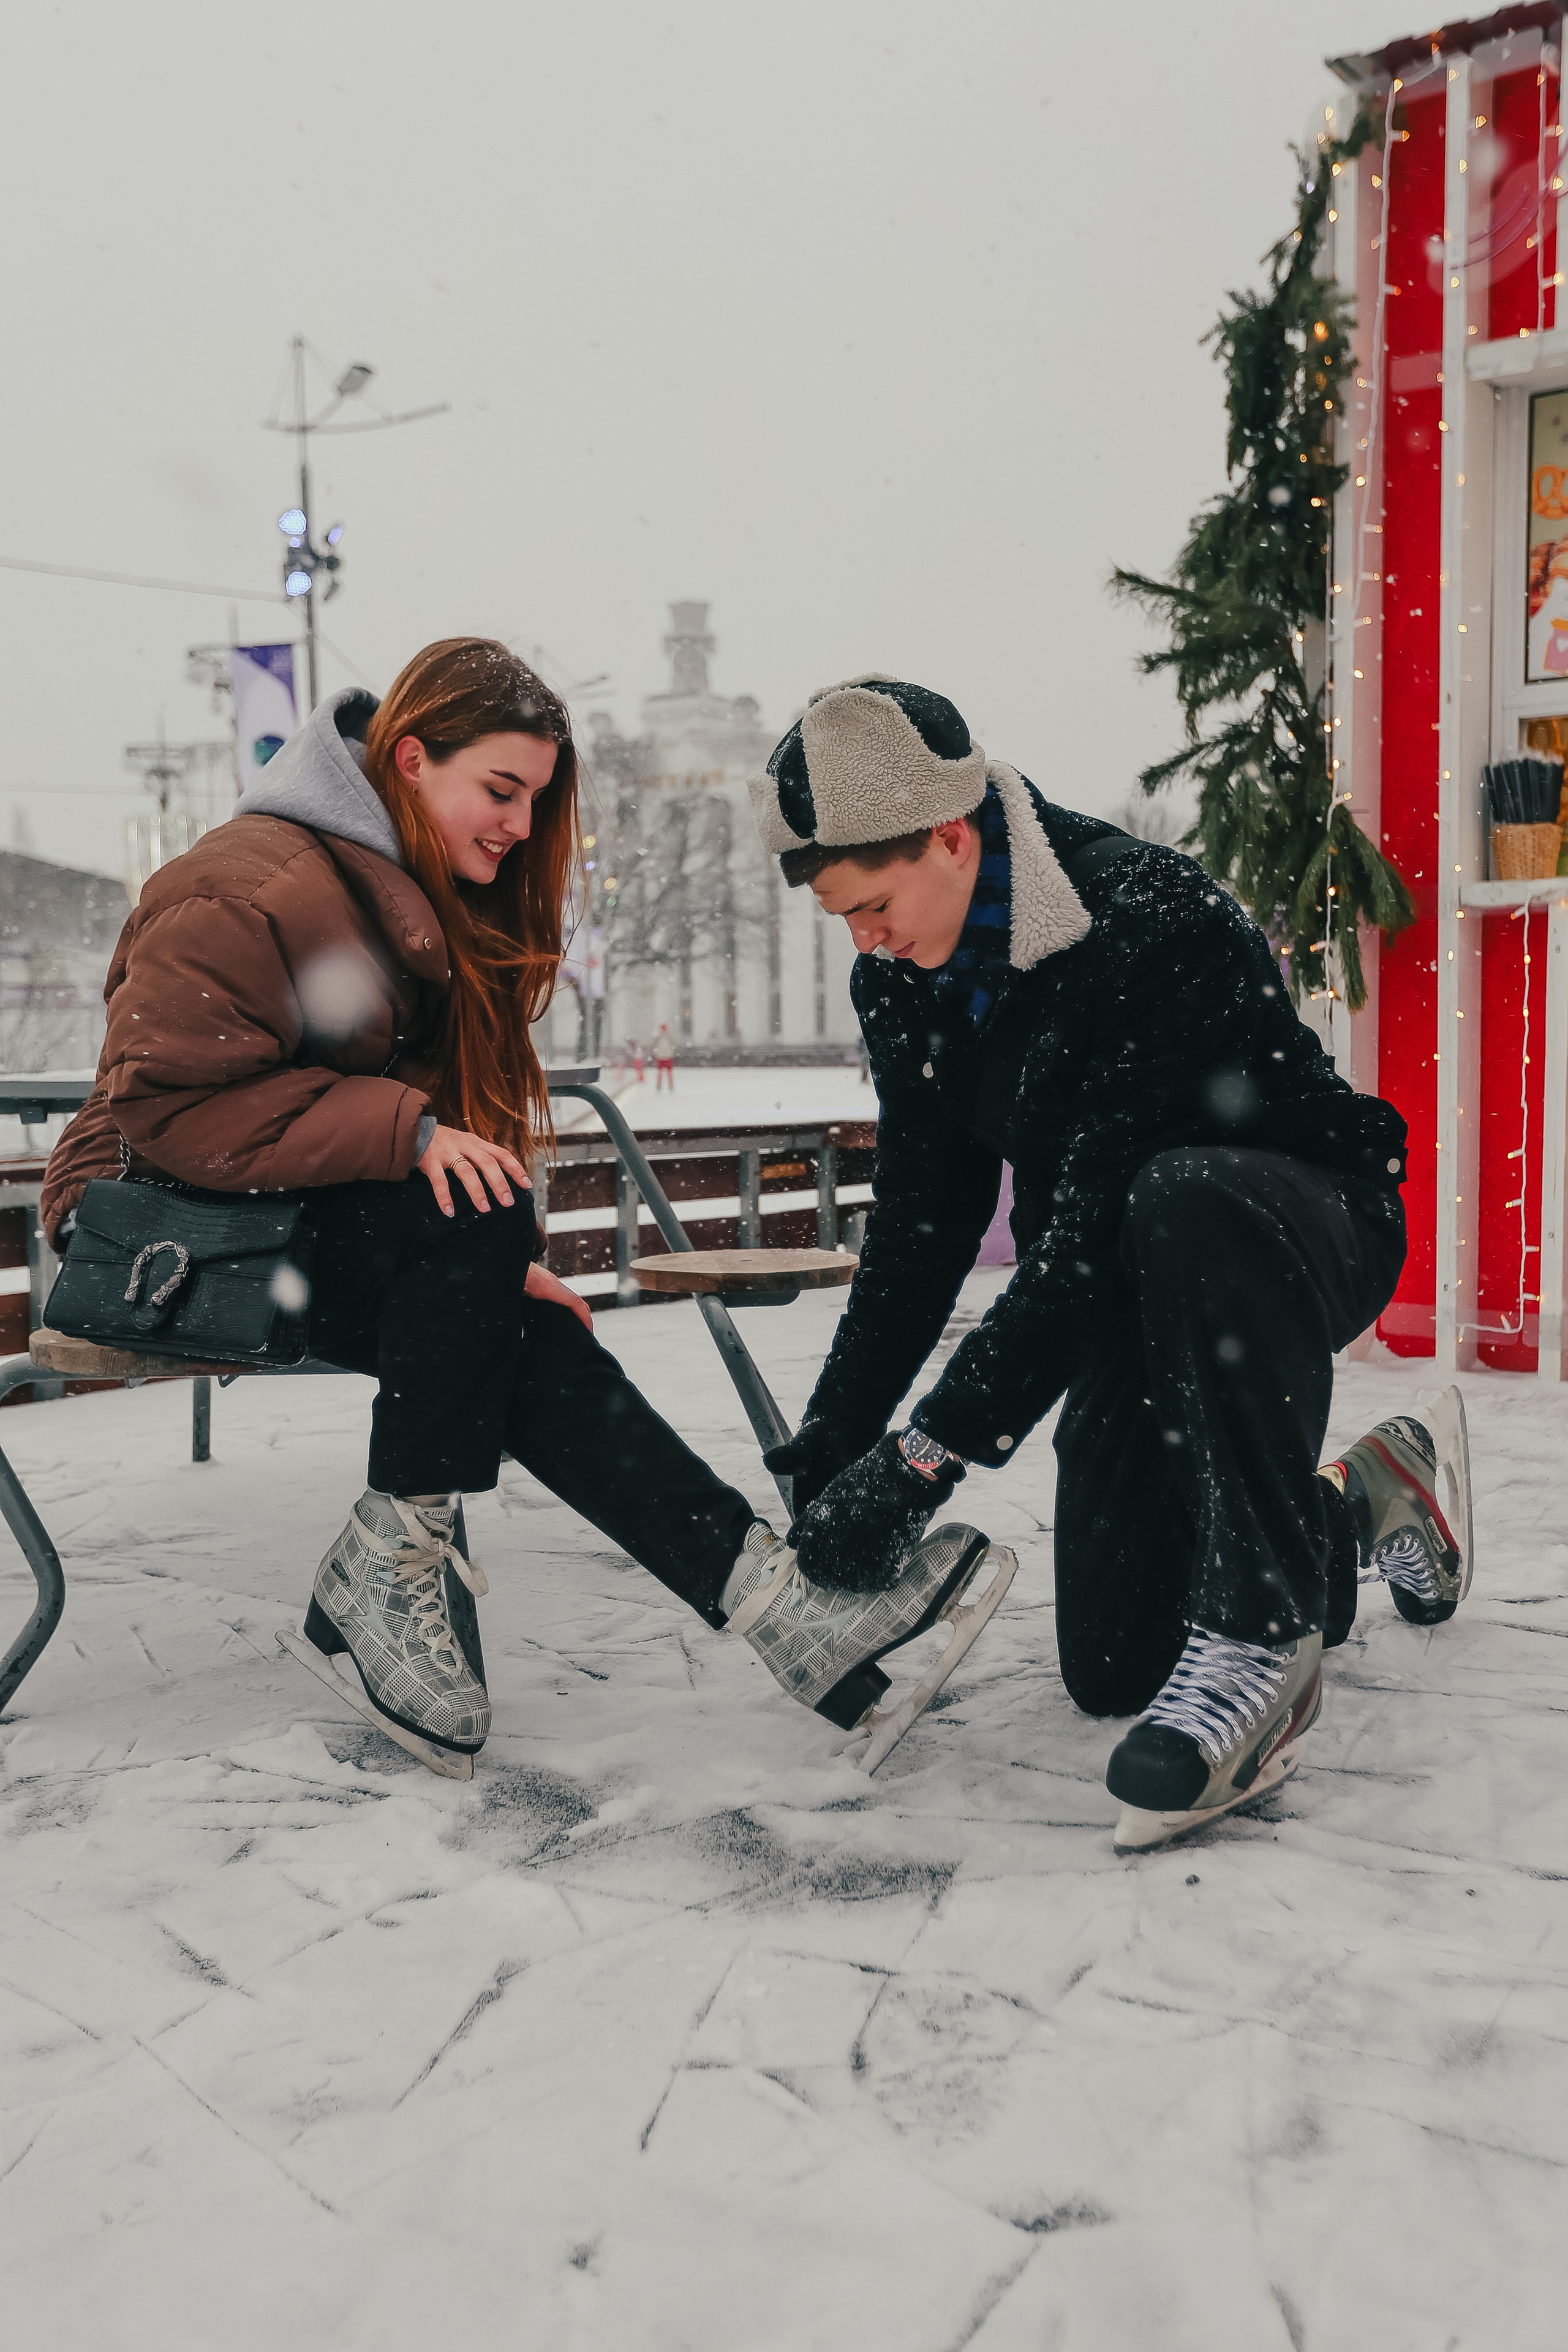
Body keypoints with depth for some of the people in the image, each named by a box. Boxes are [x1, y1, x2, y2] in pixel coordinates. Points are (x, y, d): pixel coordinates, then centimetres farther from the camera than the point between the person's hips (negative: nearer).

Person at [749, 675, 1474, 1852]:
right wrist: (836, 1434, -5)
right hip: (1131, 1302, 7)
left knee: (1180, 1204, -43)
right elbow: (921, 1224, 1)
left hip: (1308, 1233, -7)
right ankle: (1364, 1506, 26)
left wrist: (925, 1457, -31)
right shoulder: (902, 984, -5)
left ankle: (1262, 1630, -30)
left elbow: (1090, 1234, -32)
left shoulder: (1158, 920, -30)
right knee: (1111, 1665, 0)